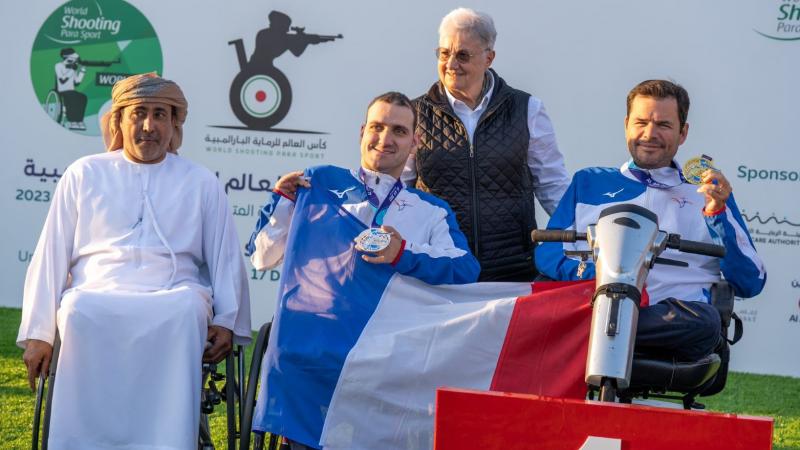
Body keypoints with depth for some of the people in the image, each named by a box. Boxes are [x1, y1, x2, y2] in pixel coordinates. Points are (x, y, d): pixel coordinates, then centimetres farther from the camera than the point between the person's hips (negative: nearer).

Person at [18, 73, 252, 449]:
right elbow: (50, 257, 12)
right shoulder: (84, 175, 16)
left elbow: (226, 259, 13)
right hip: (98, 294, 0)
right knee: (80, 312, -36)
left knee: (186, 310, -36)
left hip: (173, 297, 0)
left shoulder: (201, 183, 17)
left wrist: (227, 321, -4)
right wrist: (38, 333, 2)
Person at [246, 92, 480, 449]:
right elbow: (262, 258, 20)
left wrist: (405, 255, -12)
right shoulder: (319, 183, 20)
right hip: (308, 349, 0)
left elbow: (466, 272, 1)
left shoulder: (432, 212, 19)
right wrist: (282, 201, 6)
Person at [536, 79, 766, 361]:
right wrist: (594, 272, -7)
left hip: (675, 315, 2)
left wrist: (717, 214, 2)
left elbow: (751, 284, 15)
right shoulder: (588, 183, 27)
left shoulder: (707, 193, 24)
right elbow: (546, 252, 14)